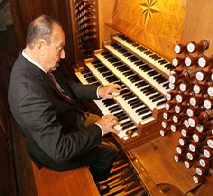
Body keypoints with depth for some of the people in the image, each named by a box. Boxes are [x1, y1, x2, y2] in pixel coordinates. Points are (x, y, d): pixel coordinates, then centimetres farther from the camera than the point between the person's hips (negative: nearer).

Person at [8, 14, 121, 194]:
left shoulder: (29, 62, -11)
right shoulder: (31, 94, -42)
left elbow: (66, 85, 3)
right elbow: (59, 150, -38)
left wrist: (98, 91, -4)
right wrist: (99, 129, -28)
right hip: (56, 155, -8)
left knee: (109, 124, 21)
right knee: (110, 152, 7)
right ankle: (94, 185, 42)